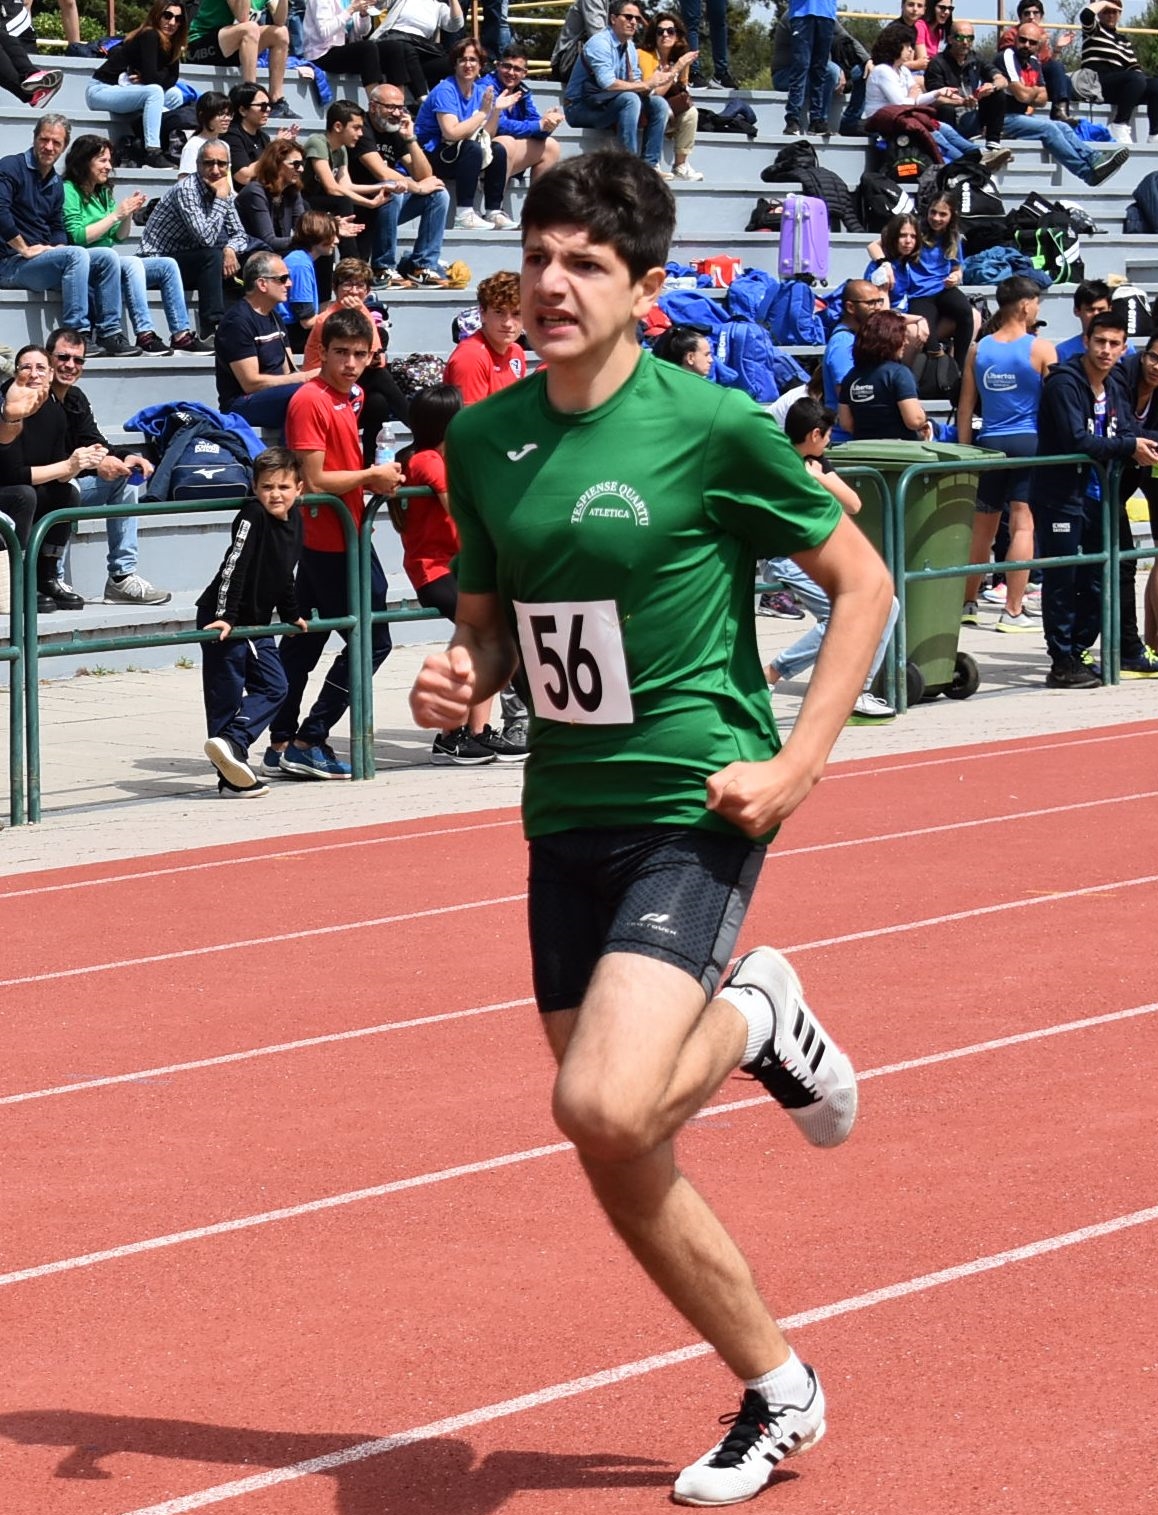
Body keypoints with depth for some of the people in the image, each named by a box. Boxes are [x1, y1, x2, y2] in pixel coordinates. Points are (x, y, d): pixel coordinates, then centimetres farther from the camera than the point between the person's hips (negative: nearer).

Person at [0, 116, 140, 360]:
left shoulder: (56, 182, 19)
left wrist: (59, 248, -3)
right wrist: (25, 249, -18)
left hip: (43, 260, 8)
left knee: (107, 257, -6)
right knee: (77, 255, -29)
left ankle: (110, 333, -10)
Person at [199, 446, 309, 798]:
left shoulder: (294, 519, 6)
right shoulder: (253, 515, -18)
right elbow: (234, 566, -23)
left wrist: (291, 615, 27)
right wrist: (225, 617, -27)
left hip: (256, 622, 9)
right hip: (222, 619, -8)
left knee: (273, 687, 3)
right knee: (227, 694, -4)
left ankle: (230, 743, -7)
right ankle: (232, 779, -2)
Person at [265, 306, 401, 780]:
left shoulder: (349, 397, 13)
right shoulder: (310, 401, -15)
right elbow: (314, 481, -20)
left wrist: (377, 479, 6)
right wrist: (372, 476, -12)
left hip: (346, 538, 9)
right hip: (331, 542, -9)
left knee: (302, 643, 12)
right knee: (370, 642, -6)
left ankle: (282, 746, 18)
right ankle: (309, 741, -3)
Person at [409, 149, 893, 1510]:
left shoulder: (712, 425, -11)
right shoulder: (483, 438, 4)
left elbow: (861, 581, -3)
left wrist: (798, 763, -10)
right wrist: (459, 676, -6)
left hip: (693, 806, -6)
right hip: (566, 820, 6)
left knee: (603, 1108, -25)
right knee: (622, 1174, 8)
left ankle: (755, 1019, 7)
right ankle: (777, 1394, 29)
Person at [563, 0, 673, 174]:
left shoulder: (630, 47, 11)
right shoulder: (600, 43, -17)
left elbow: (635, 84, 6)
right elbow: (607, 83, -29)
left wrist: (655, 82, -16)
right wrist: (647, 85, -25)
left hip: (607, 107, 9)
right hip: (581, 108, -9)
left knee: (659, 104, -4)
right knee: (630, 99, -32)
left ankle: (650, 164, -10)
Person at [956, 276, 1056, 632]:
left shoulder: (978, 350, 5)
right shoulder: (1042, 349, -5)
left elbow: (965, 407, 8)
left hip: (989, 443, 4)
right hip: (1029, 442, -4)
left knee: (982, 529, 15)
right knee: (1022, 525, -3)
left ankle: (967, 604, 23)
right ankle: (1013, 611, -6)